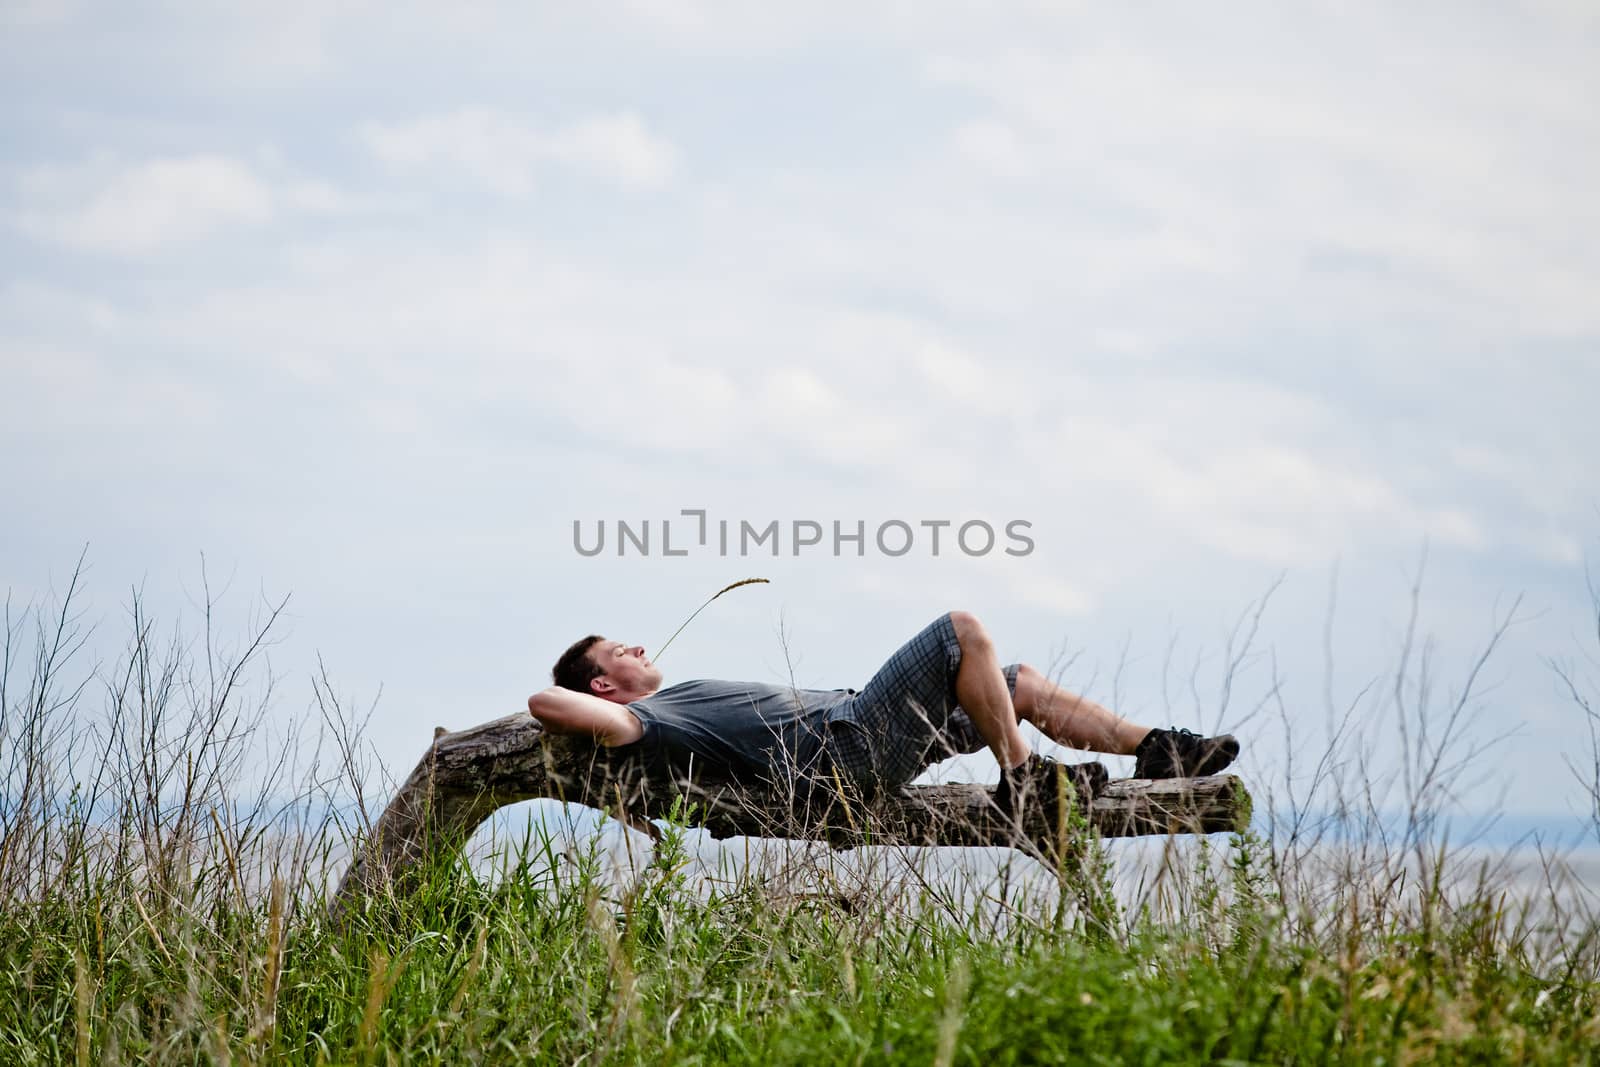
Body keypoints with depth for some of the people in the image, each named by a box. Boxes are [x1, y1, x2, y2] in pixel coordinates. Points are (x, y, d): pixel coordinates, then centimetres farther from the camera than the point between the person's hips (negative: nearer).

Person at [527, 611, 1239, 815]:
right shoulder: (643, 719, -4)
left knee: (1025, 685, 12)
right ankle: (1021, 778, -16)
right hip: (848, 747, -11)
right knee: (963, 630, -17)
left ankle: (1157, 749, 12)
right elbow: (546, 702, -19)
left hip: (854, 719, 11)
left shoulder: (683, 701, 26)